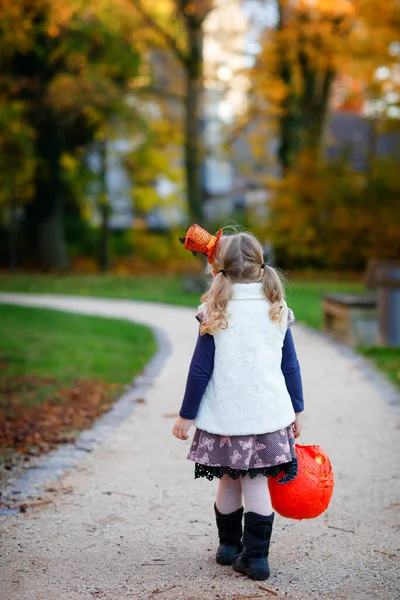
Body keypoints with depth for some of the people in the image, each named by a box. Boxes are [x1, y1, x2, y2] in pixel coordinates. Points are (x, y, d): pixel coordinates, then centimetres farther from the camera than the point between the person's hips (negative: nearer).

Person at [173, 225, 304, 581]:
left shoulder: (216, 312, -8)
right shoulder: (277, 310, 2)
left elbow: (200, 369, -6)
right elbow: (291, 366, 6)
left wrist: (187, 415, 1)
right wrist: (296, 410, 15)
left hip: (225, 416, -1)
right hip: (269, 414, 2)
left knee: (229, 480, 14)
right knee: (257, 482, 6)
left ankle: (229, 546, 29)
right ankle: (256, 556, 5)